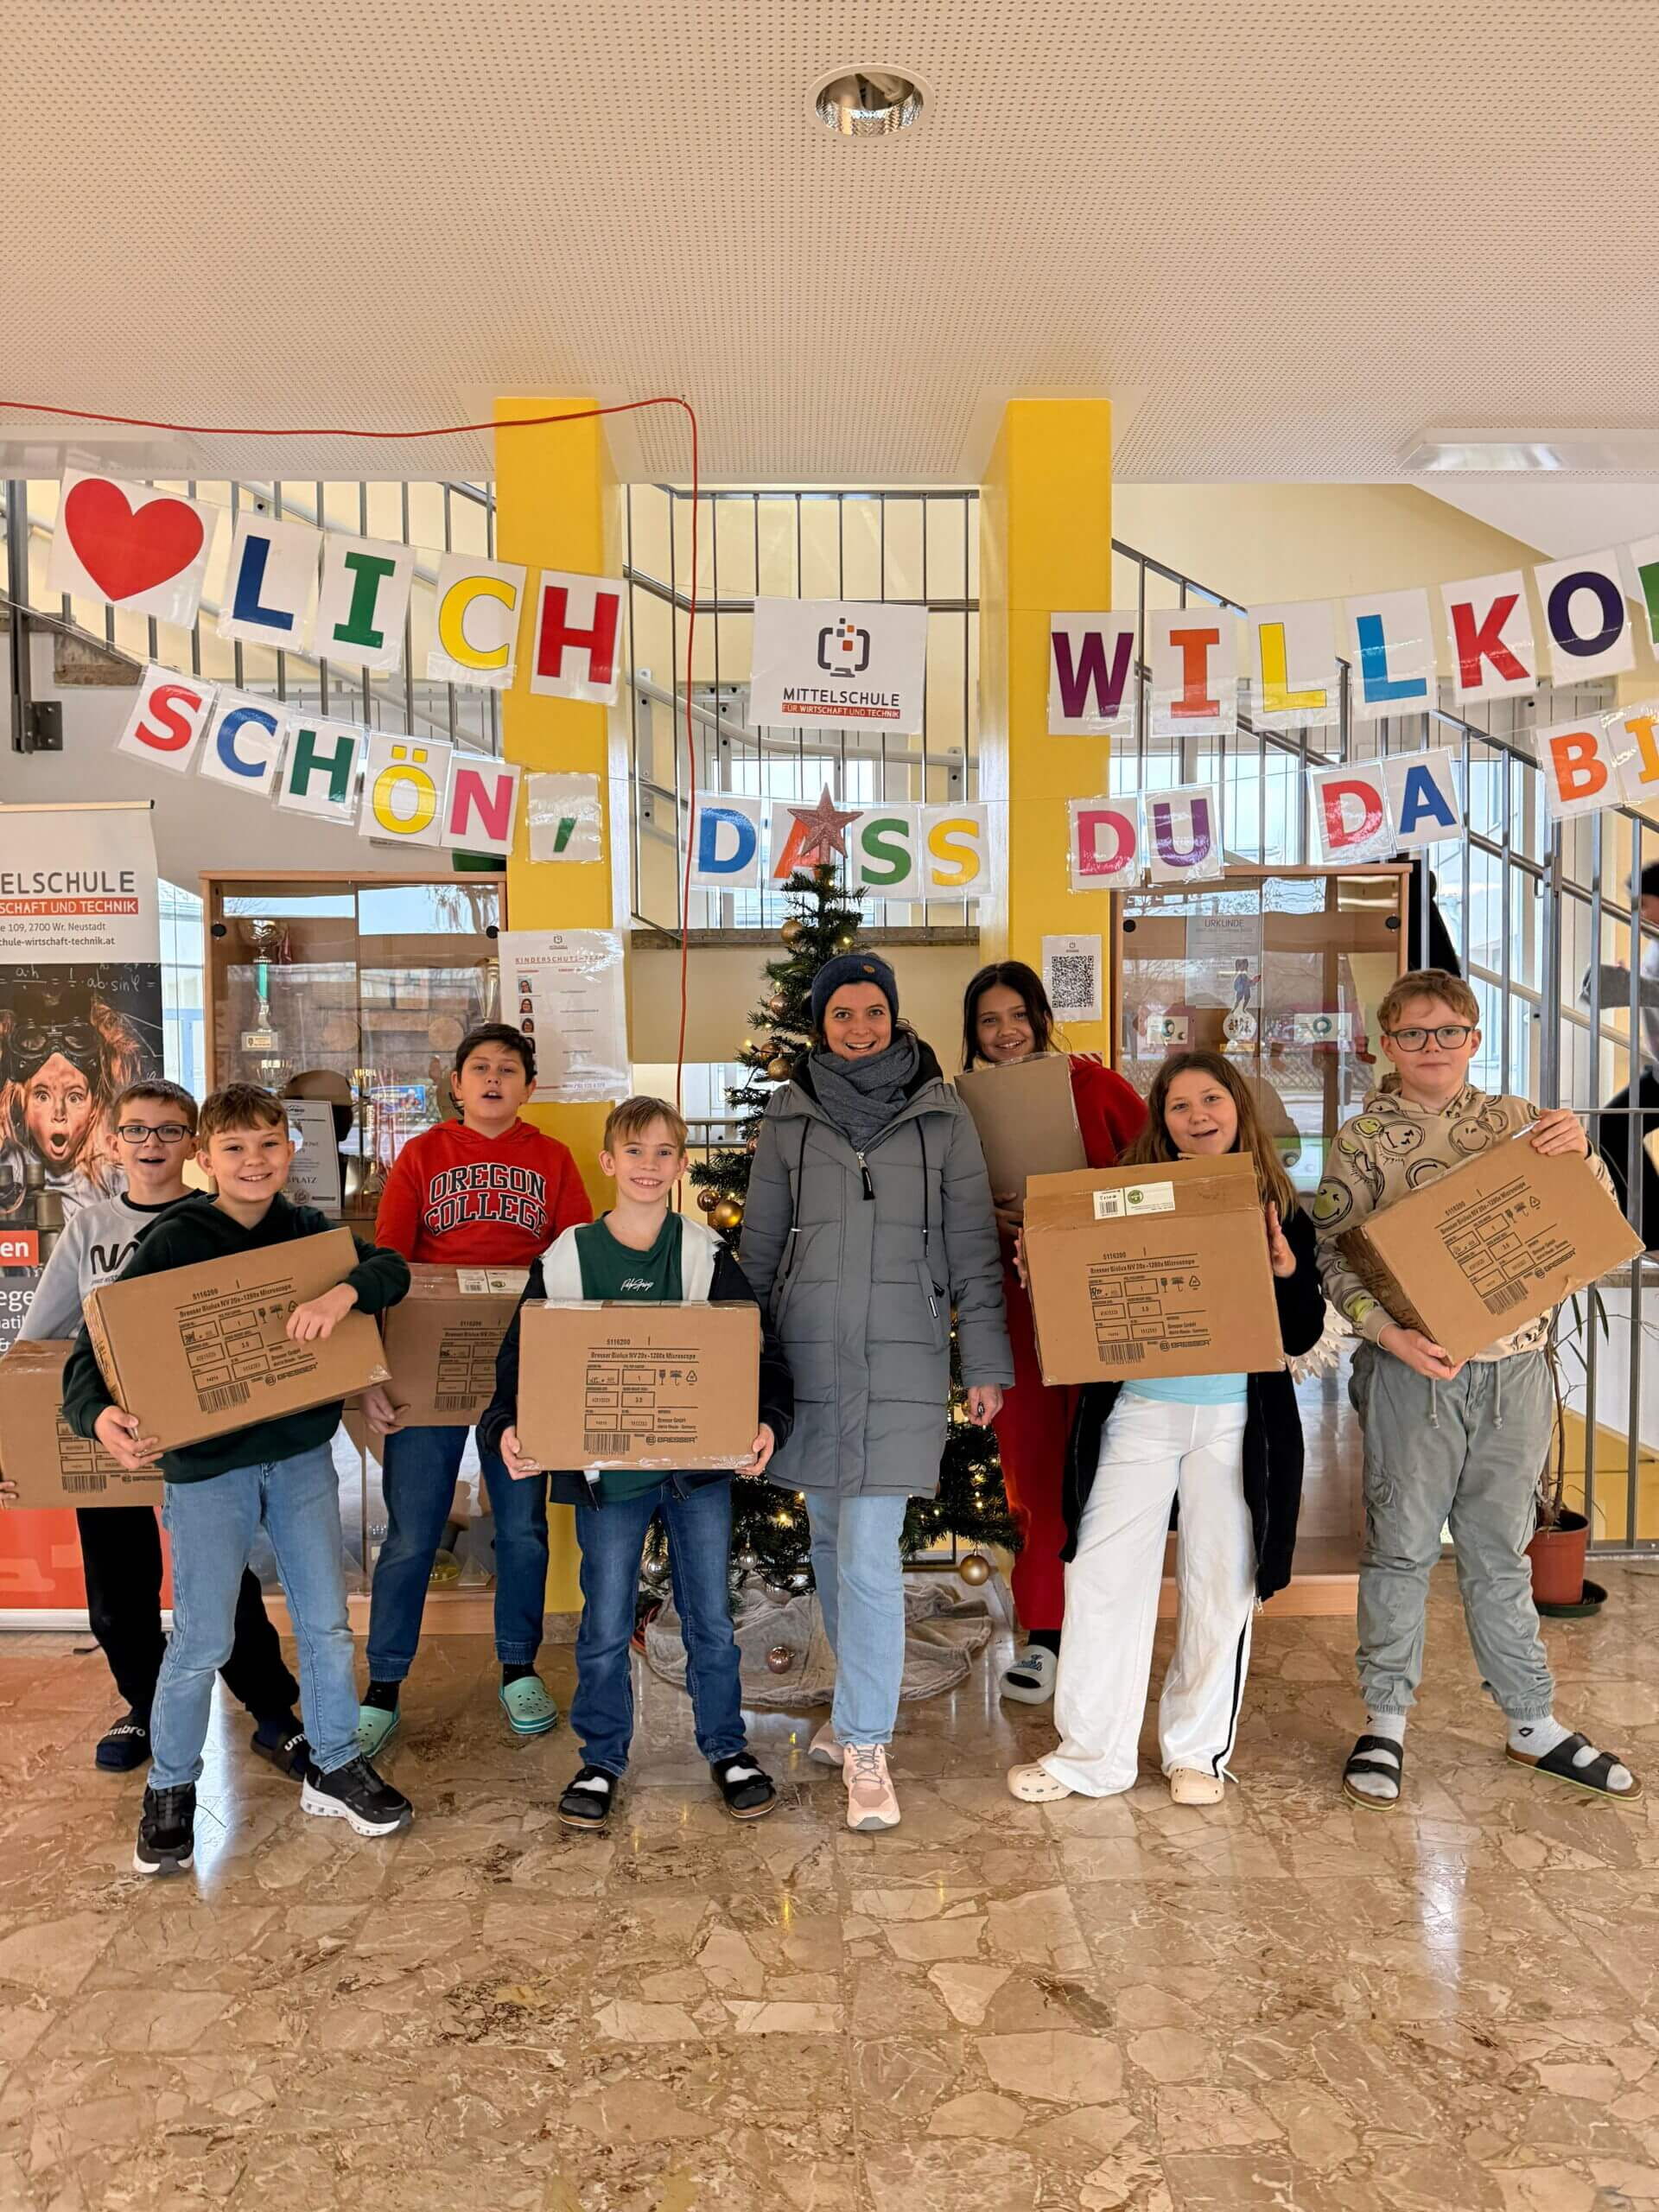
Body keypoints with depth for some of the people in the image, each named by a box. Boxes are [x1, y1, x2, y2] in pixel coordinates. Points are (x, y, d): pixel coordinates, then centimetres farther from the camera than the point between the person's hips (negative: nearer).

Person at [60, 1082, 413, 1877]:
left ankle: (334, 1768, 29)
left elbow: (391, 1269, -8)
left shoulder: (311, 1232, 2)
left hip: (302, 1456, 4)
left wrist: (345, 1291, -30)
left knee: (327, 1623, 10)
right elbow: (95, 1342, -12)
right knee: (201, 1641, 4)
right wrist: (97, 1414, -32)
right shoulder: (173, 1242, -10)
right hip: (206, 1467, -3)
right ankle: (170, 1790, 26)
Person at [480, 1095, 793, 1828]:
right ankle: (601, 1758, 27)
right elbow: (521, 1359, 1)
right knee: (605, 1626, 9)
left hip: (699, 1466, 0)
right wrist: (507, 1428, -16)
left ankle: (727, 1748, 28)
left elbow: (758, 1349, -2)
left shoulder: (707, 1256, -1)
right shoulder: (565, 1260, -1)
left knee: (710, 1618, 9)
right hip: (604, 1471, 0)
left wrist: (767, 1422, -19)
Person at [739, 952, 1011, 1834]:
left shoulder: (941, 1114, 2)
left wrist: (986, 1364, 0)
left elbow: (973, 1248, 3)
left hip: (903, 1359, -3)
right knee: (829, 1539, 14)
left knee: (870, 1552, -9)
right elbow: (759, 1247, 11)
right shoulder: (789, 1116, 6)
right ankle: (859, 1702, 34)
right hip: (808, 1356, 3)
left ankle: (865, 1746, 3)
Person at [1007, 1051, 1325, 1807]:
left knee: (1218, 1585, 10)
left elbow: (1303, 1336, 4)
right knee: (1102, 1574, 4)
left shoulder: (1278, 1210, 4)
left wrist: (1286, 1271, -13)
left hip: (1234, 1422, 0)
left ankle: (1197, 1751, 28)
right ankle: (1092, 1752, 18)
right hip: (1136, 1411, 0)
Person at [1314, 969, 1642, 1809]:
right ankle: (1385, 1723, 21)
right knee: (1401, 1545, 6)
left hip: (1513, 1370, 3)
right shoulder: (1363, 1139, -3)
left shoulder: (1517, 1121, 7)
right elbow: (1333, 1254, -6)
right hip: (1412, 1369, -3)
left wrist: (1579, 1155, -9)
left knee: (1501, 1549, 15)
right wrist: (1388, 1331, -20)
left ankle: (1534, 1723, 29)